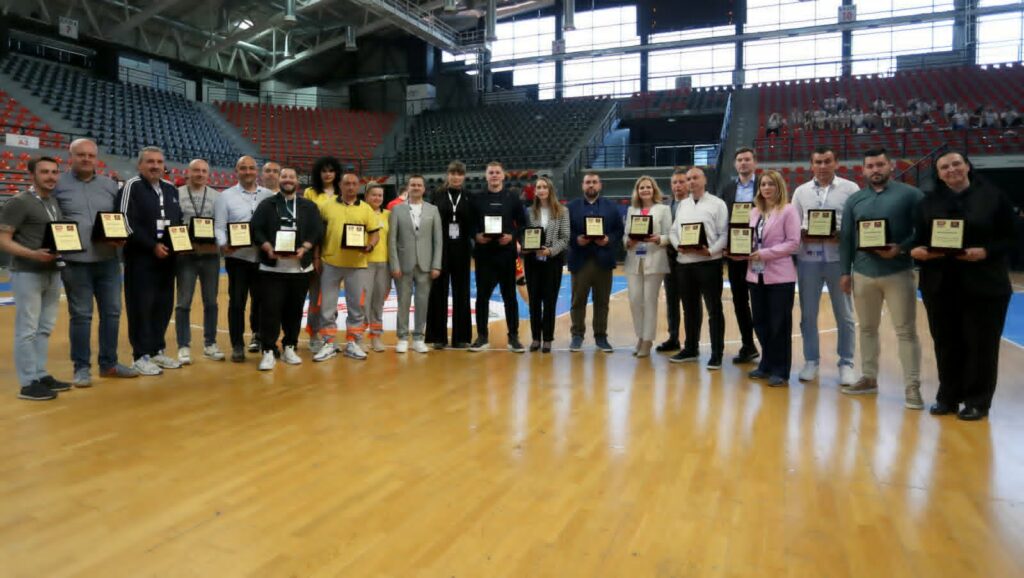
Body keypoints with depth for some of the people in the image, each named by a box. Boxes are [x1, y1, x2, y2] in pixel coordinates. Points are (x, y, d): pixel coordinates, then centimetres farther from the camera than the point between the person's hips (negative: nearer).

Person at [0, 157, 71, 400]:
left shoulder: (56, 202, 11)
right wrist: (32, 254, -26)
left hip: (52, 272, 7)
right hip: (27, 273, -7)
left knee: (45, 328, 13)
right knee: (27, 329, -2)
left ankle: (41, 375, 22)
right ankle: (28, 383, 4)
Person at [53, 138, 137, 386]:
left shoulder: (110, 186, 10)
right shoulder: (58, 185, 1)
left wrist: (121, 237, -6)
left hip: (108, 260, 3)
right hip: (76, 262, -3)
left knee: (112, 312, 7)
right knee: (80, 315, 3)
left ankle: (109, 363, 20)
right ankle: (82, 367, 14)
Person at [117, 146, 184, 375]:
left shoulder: (171, 189, 14)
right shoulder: (132, 186, -6)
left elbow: (179, 221, 20)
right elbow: (128, 223, -13)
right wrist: (153, 246, -18)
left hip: (167, 257, 7)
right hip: (141, 258, -6)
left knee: (164, 305, 10)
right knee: (141, 306, -2)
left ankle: (157, 350, 21)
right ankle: (142, 356, 5)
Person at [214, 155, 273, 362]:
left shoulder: (269, 196, 9)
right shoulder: (226, 196, 3)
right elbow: (219, 226, -2)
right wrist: (224, 244, -21)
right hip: (237, 257, -2)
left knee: (260, 299, 11)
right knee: (237, 301, 2)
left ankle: (258, 334, 31)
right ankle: (237, 345, 10)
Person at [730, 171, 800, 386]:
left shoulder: (789, 210, -4)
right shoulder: (754, 212, 14)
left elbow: (793, 243, -11)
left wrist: (765, 253, -18)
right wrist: (741, 252, -6)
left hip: (779, 276, -6)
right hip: (756, 274, 6)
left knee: (779, 324, 1)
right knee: (760, 322, 10)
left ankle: (780, 371, 12)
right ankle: (767, 365, 25)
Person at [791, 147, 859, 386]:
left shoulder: (850, 188, 2)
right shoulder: (801, 191, 9)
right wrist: (804, 235, -11)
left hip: (838, 258, -2)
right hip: (808, 259, 2)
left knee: (844, 315, 6)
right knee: (808, 314, 8)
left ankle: (846, 364, 17)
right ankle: (811, 361, 21)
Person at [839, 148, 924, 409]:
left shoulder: (910, 194, 0)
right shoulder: (854, 200, 10)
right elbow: (846, 238, 10)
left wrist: (901, 249, -20)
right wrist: (845, 271, 5)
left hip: (898, 272, -3)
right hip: (863, 273, 4)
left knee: (906, 331, -1)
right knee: (867, 328, 12)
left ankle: (912, 386, 7)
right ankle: (869, 378, 23)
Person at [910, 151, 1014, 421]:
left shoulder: (994, 197, 1)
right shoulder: (928, 203, 8)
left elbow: (1009, 239, -1)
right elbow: (919, 240, 8)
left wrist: (985, 252, -18)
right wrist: (918, 250, -14)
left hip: (984, 285, -2)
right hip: (940, 286, 2)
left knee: (980, 344, 4)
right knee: (946, 343, 8)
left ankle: (977, 400, 16)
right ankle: (948, 396, 22)